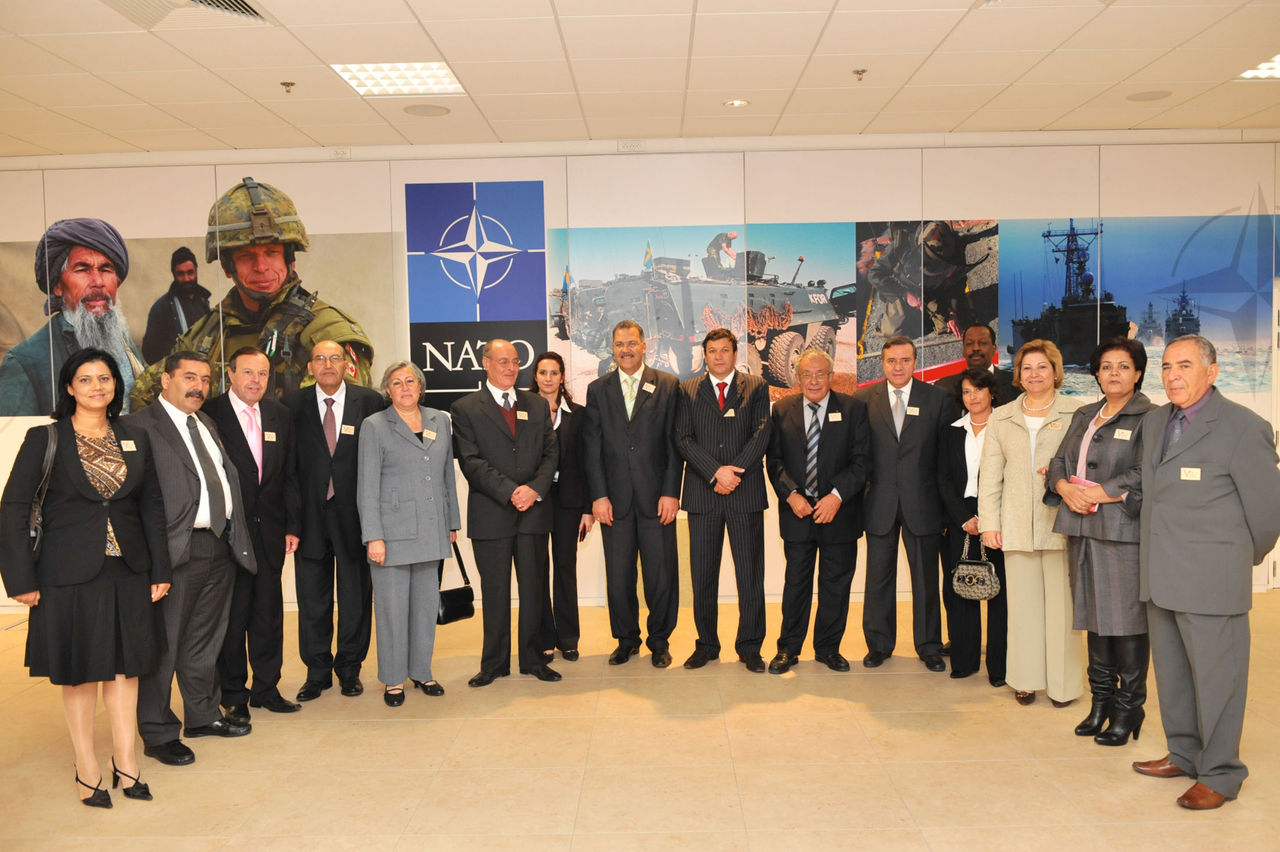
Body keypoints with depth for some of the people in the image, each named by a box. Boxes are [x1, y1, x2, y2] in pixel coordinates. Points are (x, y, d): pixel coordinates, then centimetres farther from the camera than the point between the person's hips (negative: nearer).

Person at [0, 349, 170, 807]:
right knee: (78, 669, 7)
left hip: (127, 571, 3)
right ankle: (86, 765, 21)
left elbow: (152, 507, 9)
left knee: (125, 665, 9)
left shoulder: (135, 439, 7)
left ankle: (124, 759, 21)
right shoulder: (45, 439, -4)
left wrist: (160, 569, 5)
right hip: (70, 572, -3)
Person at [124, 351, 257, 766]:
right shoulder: (139, 426, -8)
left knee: (206, 640, 19)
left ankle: (204, 715, 33)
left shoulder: (207, 423, 17)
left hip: (221, 545, 8)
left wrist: (236, 537, 13)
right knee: (163, 645, 4)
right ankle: (158, 733, 17)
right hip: (176, 550, -7)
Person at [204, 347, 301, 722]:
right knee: (232, 615, 6)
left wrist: (292, 525, 7)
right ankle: (234, 695, 20)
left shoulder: (280, 415, 8)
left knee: (269, 614, 12)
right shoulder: (209, 413, -7)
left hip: (270, 532, 5)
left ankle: (266, 688, 26)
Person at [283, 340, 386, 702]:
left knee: (356, 597, 10)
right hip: (311, 515, 1)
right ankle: (317, 672, 25)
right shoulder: (293, 405, 2)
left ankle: (349, 669, 26)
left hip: (354, 514, -1)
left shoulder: (369, 402, -1)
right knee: (312, 600, 10)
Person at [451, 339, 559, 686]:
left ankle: (533, 659, 21)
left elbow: (551, 452, 7)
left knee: (534, 589, 8)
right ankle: (494, 663, 19)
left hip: (534, 511, 3)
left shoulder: (537, 405, 13)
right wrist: (510, 492, -16)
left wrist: (535, 489, -10)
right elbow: (471, 461, -8)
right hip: (491, 514, -3)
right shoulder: (465, 409, 1)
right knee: (495, 592, 6)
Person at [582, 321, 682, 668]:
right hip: (614, 499, 2)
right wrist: (598, 495, -3)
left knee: (662, 572, 4)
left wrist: (671, 492, -7)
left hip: (656, 496, -1)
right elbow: (592, 446, 5)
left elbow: (674, 442, 0)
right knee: (618, 575, 7)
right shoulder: (597, 389, 9)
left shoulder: (667, 385, 4)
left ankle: (659, 640, 21)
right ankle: (626, 639, 24)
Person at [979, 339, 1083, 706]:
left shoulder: (1076, 413, 3)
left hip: (1060, 523, -3)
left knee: (1061, 603, 0)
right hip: (1017, 527, 3)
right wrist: (988, 522, 5)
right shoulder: (1002, 418, 13)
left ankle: (1063, 683, 13)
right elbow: (990, 474, 11)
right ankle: (1026, 679, 18)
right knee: (1023, 603, 7)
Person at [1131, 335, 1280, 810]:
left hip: (1211, 579, -7)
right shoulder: (1154, 421, 10)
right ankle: (1184, 754, 33)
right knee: (1171, 673, 17)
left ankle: (1220, 775, 18)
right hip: (1160, 576, 7)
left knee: (1216, 677, 4)